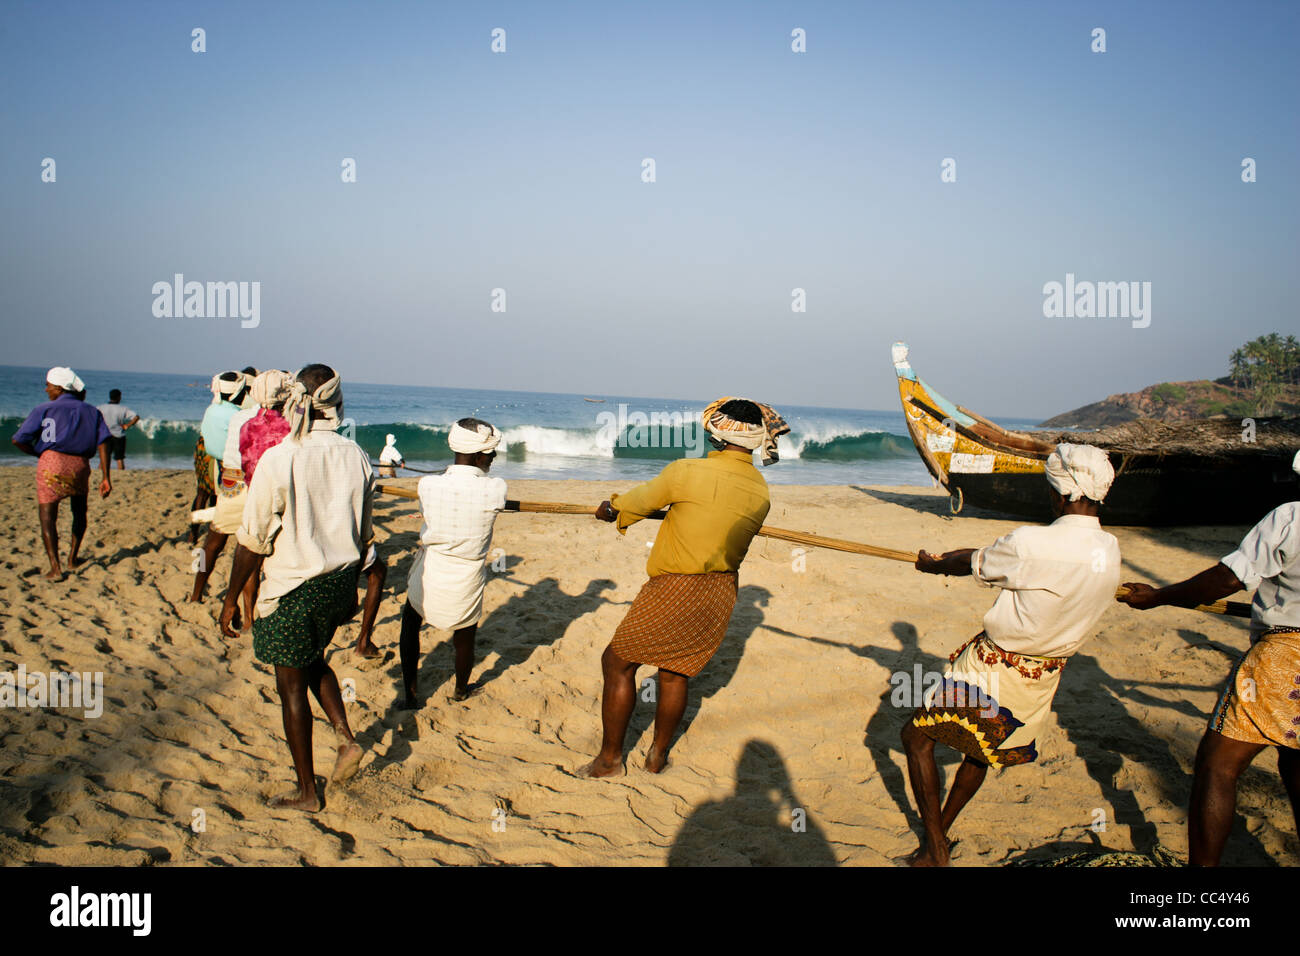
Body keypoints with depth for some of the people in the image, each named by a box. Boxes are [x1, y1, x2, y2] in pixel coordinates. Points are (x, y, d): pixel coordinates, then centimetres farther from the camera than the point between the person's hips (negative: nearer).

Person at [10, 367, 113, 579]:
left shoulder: (45, 409, 5)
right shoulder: (91, 411, 15)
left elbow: (18, 440, 0)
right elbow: (103, 442, 3)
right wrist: (106, 477, 1)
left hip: (51, 461, -3)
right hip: (80, 465, 4)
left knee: (47, 517, -1)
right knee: (79, 512, 25)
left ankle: (55, 568, -13)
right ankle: (72, 558, 32)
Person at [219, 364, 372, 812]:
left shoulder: (278, 460, -18)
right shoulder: (356, 457, -3)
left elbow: (253, 541, -13)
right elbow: (362, 535, 7)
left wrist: (231, 598, -1)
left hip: (292, 587, -5)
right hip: (339, 583, 5)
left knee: (292, 685, 9)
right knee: (313, 660, 30)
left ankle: (307, 791, 20)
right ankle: (345, 737, 15)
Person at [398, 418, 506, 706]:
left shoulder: (428, 485, -15)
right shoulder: (495, 489, -19)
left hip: (428, 576, 1)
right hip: (467, 582, -1)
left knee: (410, 624, 27)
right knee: (464, 641, 22)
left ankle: (410, 693, 30)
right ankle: (461, 689, 47)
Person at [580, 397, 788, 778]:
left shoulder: (687, 472, -16)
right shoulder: (761, 492, -1)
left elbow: (641, 500, 0)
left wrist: (611, 509, 21)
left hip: (676, 590, -6)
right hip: (722, 594, 6)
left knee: (617, 662, 11)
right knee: (675, 672, 21)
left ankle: (610, 758, 20)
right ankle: (658, 754, 33)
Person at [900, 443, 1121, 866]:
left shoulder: (1030, 545, -28)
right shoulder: (1109, 550, -6)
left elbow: (971, 564, -11)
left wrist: (934, 565, 12)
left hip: (993, 673, -7)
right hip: (1043, 679, 7)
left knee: (917, 737, 9)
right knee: (982, 749, 28)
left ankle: (935, 850, 14)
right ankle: (941, 829, 43)